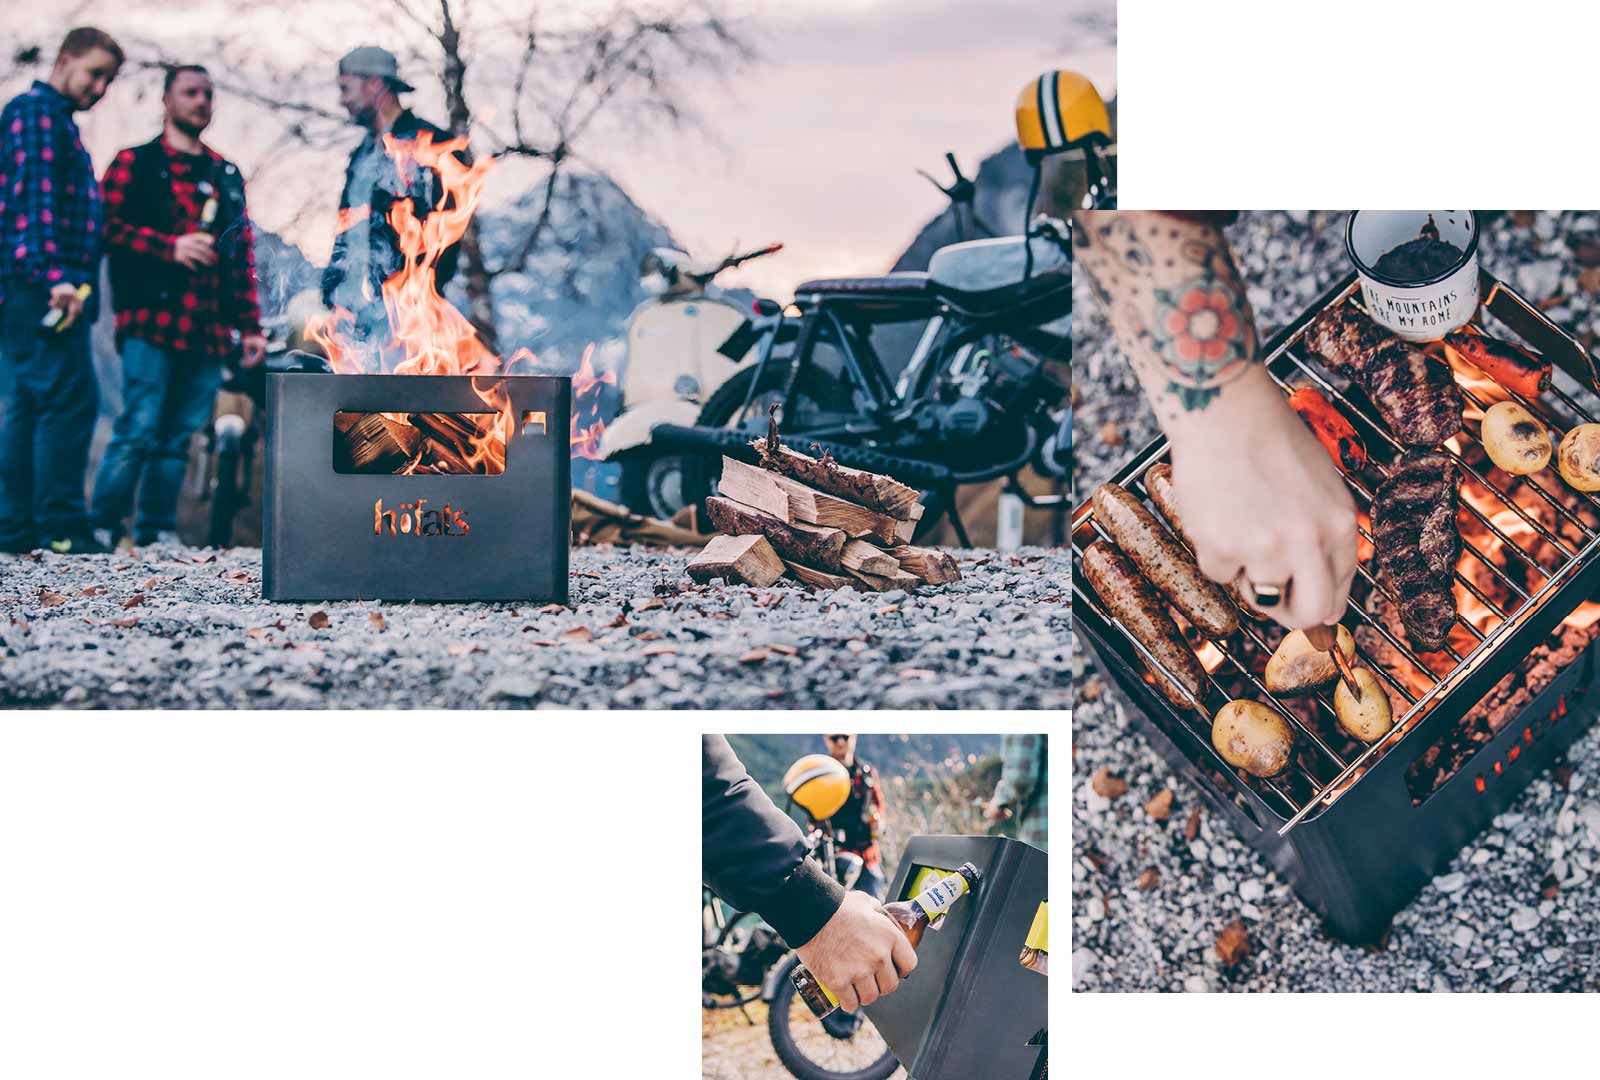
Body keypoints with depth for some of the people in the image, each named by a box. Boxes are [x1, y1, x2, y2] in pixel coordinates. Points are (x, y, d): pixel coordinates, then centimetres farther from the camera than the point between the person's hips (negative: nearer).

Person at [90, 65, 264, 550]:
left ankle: (158, 534, 9)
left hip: (208, 328, 5)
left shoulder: (226, 175, 21)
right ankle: (103, 529, -1)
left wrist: (250, 325, 14)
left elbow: (243, 255, 20)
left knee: (179, 437, 4)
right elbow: (110, 227, -4)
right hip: (152, 320, -4)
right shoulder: (135, 163, 8)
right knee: (139, 429, -10)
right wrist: (171, 247, -15)